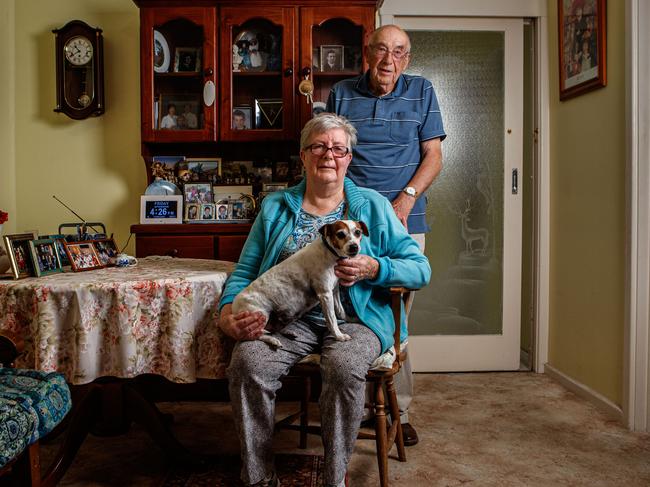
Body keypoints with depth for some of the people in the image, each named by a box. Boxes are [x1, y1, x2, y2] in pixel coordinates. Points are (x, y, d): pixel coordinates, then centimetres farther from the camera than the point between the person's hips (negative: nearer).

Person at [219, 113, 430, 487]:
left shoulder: (372, 206, 9)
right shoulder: (275, 206, 14)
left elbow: (421, 269, 4)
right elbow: (245, 271, 11)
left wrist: (372, 269, -14)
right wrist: (228, 312, -9)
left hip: (353, 319, -1)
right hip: (290, 319, 2)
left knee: (345, 366, -34)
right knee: (247, 361, -27)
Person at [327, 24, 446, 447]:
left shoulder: (422, 92, 11)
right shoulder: (341, 94, 12)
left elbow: (433, 157, 5)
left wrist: (406, 199, -10)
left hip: (404, 221, 0)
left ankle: (398, 411, 13)